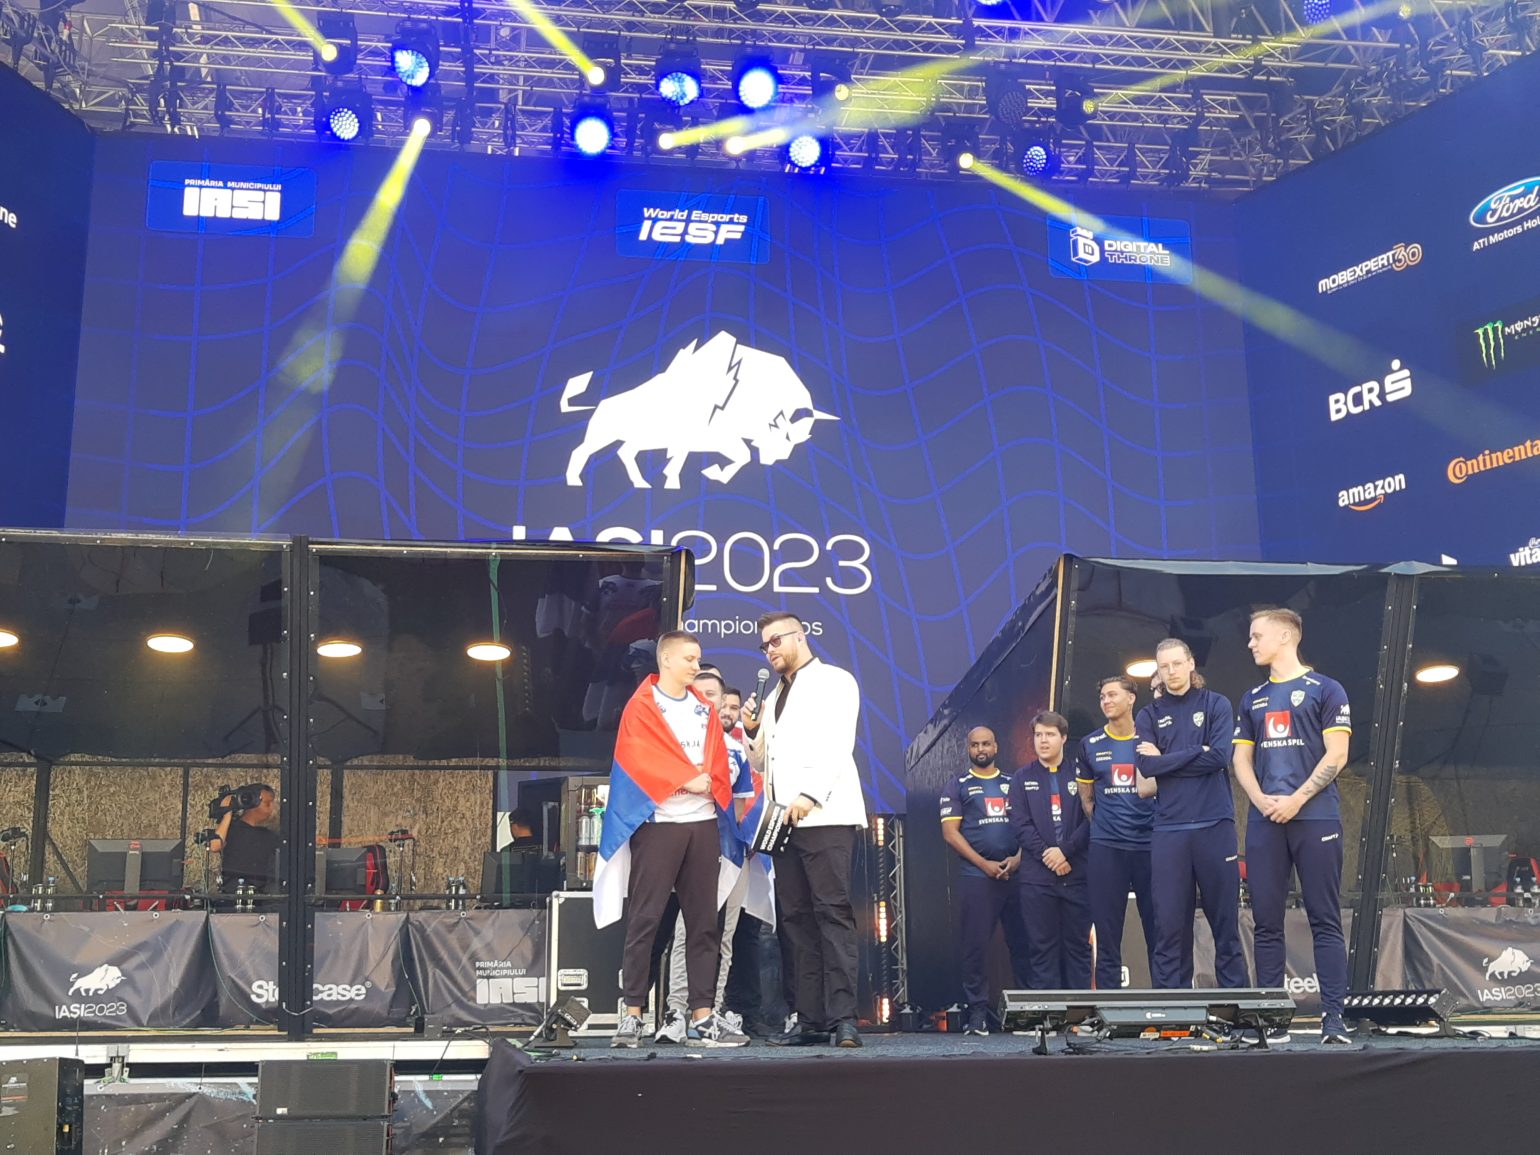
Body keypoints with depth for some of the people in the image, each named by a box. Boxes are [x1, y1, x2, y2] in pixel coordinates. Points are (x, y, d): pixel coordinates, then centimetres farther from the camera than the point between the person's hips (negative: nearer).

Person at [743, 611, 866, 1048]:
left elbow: (838, 744, -9)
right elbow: (762, 763, 28)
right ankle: (811, 1020, 3)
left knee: (833, 912, -12)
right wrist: (750, 731, 9)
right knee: (797, 920, 3)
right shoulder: (774, 696, 26)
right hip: (784, 820, 7)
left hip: (824, 814, -7)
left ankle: (843, 1017, -14)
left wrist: (810, 794, -20)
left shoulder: (833, 681, 4)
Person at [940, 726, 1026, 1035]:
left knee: (1022, 941, 1)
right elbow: (950, 833, 0)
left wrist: (1018, 858, -6)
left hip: (1016, 874, 2)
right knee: (976, 945, -5)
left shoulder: (1013, 784, 17)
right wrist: (984, 864, -9)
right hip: (976, 878, -2)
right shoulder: (958, 788, 9)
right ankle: (977, 1011, -1)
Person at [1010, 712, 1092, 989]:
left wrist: (1065, 850, -13)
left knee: (1078, 945, 5)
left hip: (1077, 875, 0)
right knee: (1042, 946, 2)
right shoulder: (1023, 778, 9)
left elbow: (1090, 820, -1)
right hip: (1036, 877, 0)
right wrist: (1047, 856, -11)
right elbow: (1020, 824, 0)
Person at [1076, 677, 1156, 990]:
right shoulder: (1090, 745, 8)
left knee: (1158, 929, 1)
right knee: (1107, 932, 2)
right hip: (1105, 849, 1)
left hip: (1149, 845, -1)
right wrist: (1103, 827, 7)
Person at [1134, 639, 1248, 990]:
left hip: (1215, 825, -1)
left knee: (1225, 919, 1)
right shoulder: (1149, 716, 11)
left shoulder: (1216, 705, 6)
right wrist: (1197, 754, -5)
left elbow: (1219, 757, -9)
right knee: (1169, 923, 0)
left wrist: (1165, 762, -3)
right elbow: (1147, 768, -4)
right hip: (1169, 830, 1)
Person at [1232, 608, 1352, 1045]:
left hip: (1315, 817, -5)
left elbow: (1336, 754, -4)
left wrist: (1296, 799, -12)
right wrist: (1262, 800, -2)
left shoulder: (1324, 690, 4)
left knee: (1325, 921, -5)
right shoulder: (1253, 698, 19)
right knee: (1267, 922, 3)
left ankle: (1333, 1017, -4)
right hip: (1264, 822, 5)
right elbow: (1241, 759, 16)